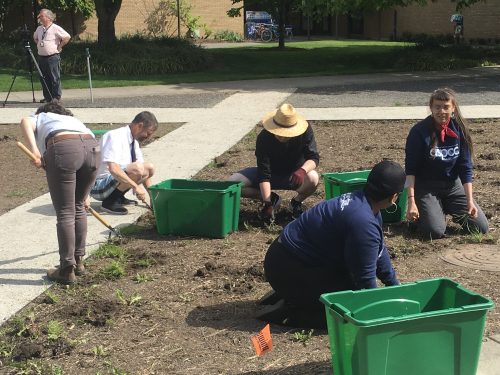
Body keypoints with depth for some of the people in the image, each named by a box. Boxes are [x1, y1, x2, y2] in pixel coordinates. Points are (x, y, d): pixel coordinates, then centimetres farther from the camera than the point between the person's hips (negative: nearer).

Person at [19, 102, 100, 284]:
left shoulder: (40, 118, 30)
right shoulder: (75, 120, 42)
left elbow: (25, 122, 4)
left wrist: (34, 150, -8)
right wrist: (85, 195, 51)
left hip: (63, 148, -4)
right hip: (92, 148, 5)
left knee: (65, 213, 2)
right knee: (78, 208, 20)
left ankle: (67, 270, 6)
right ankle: (78, 262, 29)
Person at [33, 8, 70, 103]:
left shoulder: (55, 28, -9)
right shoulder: (39, 29, 12)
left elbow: (67, 37, -13)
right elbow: (35, 37, 32)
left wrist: (59, 46, -8)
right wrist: (38, 45, 18)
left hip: (53, 57, -7)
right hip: (41, 57, 7)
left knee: (55, 78, -4)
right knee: (43, 78, 9)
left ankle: (56, 97, 2)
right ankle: (47, 97, 17)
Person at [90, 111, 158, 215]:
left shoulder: (134, 141, 7)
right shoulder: (116, 137, -21)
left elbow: (144, 172, 14)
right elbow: (113, 168, -33)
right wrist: (135, 186, -34)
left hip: (114, 180, 9)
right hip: (98, 186, -9)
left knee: (149, 168, 6)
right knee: (137, 168, -29)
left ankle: (118, 197, 8)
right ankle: (110, 201, -14)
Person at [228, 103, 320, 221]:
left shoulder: (305, 132, -23)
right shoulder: (263, 138, -26)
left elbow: (313, 158, -23)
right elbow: (264, 174, -28)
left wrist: (302, 170, -48)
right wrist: (267, 204, -35)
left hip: (295, 175, 0)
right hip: (271, 174, 1)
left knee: (313, 178, -38)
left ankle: (297, 201, -3)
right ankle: (272, 199, 0)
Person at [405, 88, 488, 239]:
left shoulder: (460, 130, -6)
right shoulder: (419, 132, -17)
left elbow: (465, 167, -2)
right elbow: (410, 169, -15)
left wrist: (470, 201, -9)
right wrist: (411, 201, -21)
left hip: (453, 186, 4)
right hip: (426, 187, -4)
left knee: (481, 227, -4)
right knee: (435, 232, -24)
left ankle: (448, 209, 21)